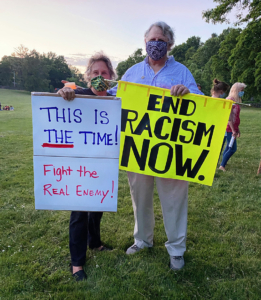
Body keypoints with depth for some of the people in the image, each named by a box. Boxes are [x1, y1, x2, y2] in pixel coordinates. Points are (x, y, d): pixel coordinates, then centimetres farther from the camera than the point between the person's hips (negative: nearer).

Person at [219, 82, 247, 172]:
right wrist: (233, 130, -21)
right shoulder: (230, 100, -15)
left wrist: (237, 129, 20)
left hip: (233, 128, 9)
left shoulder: (236, 100, 14)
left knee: (229, 147, 14)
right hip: (229, 128, -9)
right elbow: (229, 117, -20)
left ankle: (223, 164, 23)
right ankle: (222, 165, -1)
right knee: (233, 148, -8)